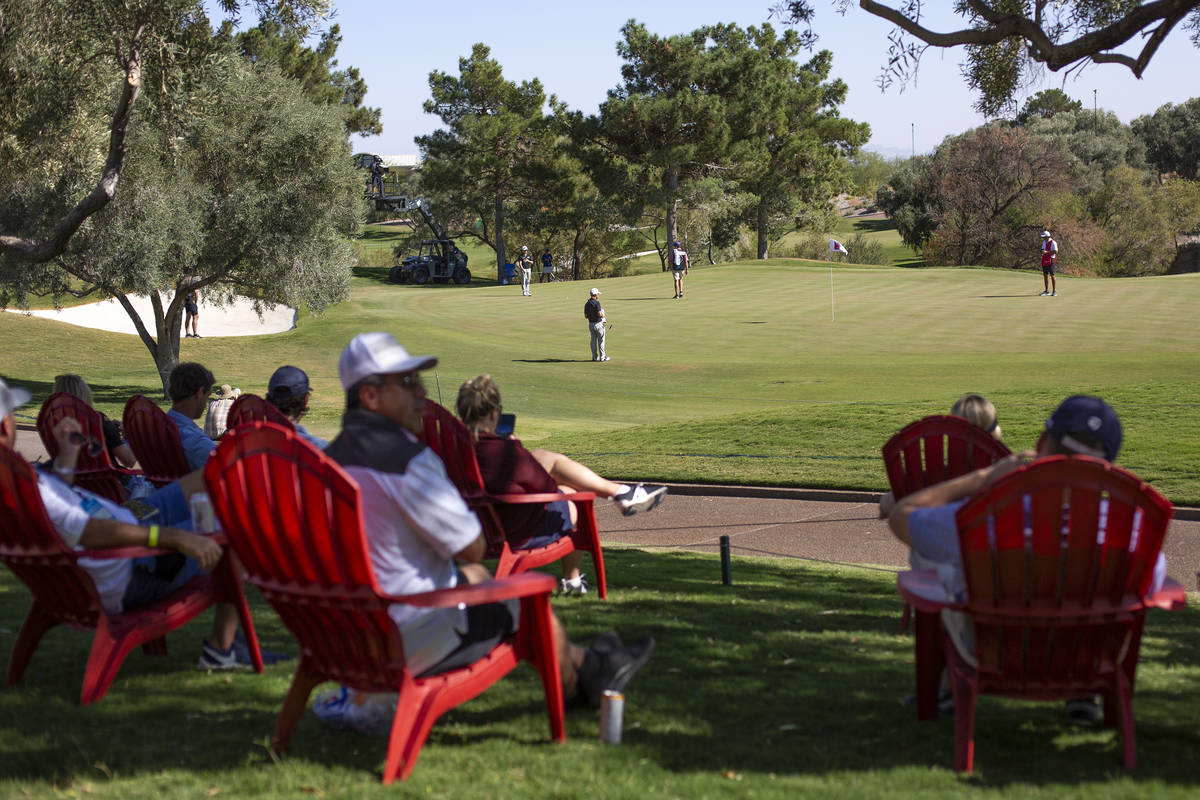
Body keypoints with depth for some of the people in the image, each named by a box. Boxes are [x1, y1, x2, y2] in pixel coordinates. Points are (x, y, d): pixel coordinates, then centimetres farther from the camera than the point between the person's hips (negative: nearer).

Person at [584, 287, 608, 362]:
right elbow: (599, 314, -21)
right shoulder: (596, 303, -17)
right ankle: (602, 357, 2)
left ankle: (595, 357, 12)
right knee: (601, 340, 0)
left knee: (593, 340, 10)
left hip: (591, 324, 7)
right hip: (598, 323, -7)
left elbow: (586, 316, 10)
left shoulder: (587, 304, 7)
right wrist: (604, 317, -2)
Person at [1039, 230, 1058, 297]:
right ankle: (1047, 291, 14)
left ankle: (1054, 291, -6)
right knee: (1045, 275, 8)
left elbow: (1056, 252, -19)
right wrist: (1042, 252, -7)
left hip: (1051, 260, -8)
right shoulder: (1044, 242, 12)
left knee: (1052, 275, -9)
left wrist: (1047, 252, -24)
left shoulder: (1053, 242, -12)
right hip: (1045, 260, 8)